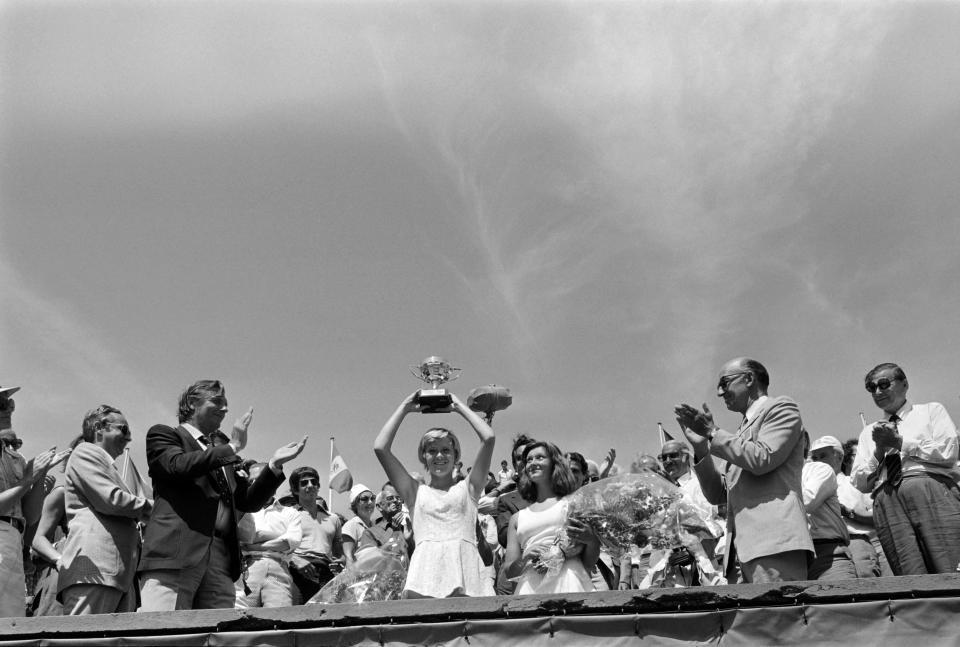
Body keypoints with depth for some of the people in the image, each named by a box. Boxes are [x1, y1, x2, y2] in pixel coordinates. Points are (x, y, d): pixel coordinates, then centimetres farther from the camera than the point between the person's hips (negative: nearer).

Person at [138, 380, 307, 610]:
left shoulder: (223, 455, 28)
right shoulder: (163, 434, 12)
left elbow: (248, 501, 21)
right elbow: (178, 466, -9)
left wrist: (275, 464, 8)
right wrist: (232, 447, -4)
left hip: (221, 559, 6)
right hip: (174, 554, -5)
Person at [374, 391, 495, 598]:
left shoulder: (467, 488, 20)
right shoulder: (416, 493, 20)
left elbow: (488, 438, 11)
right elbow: (380, 448, 14)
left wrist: (459, 407, 22)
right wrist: (404, 409, 22)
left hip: (464, 566, 0)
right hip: (425, 571, 0)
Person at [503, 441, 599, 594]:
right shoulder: (518, 518, 18)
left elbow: (588, 565, 11)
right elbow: (509, 571, 15)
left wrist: (592, 540, -9)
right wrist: (523, 561, -5)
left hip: (569, 585, -2)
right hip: (531, 588, 2)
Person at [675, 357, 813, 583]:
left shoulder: (781, 408, 6)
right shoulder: (742, 432, 28)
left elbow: (762, 459, -12)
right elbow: (718, 495, 22)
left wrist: (713, 433, -2)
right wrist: (701, 448, 10)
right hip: (745, 550, 7)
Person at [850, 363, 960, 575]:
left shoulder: (931, 411, 20)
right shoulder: (869, 433, 27)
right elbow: (860, 483, 17)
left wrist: (900, 442, 2)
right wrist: (879, 449, 4)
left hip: (931, 493, -2)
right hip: (887, 500, 2)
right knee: (911, 578, -12)